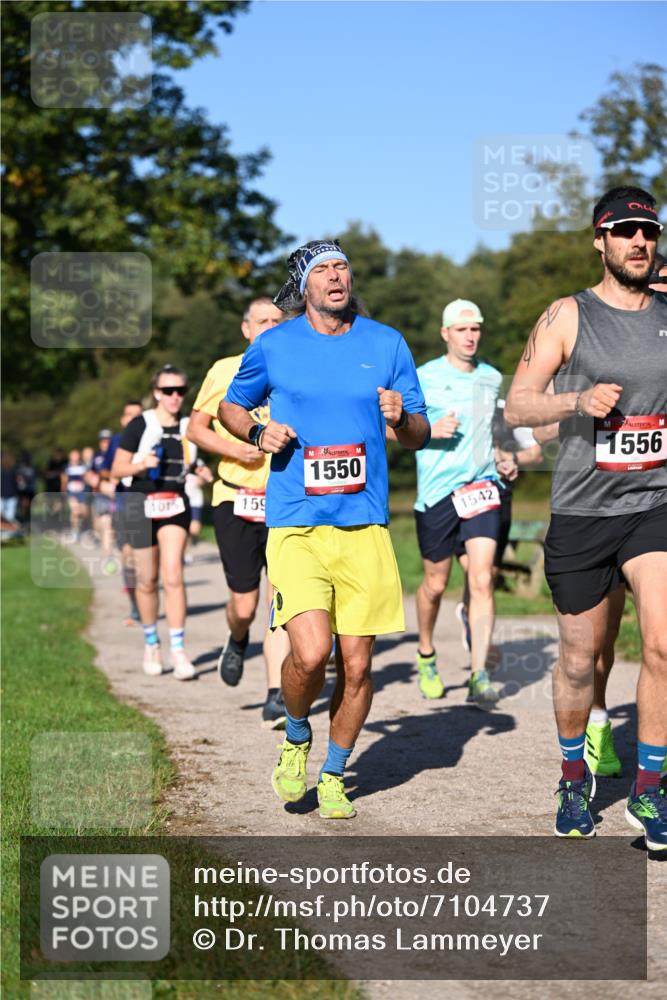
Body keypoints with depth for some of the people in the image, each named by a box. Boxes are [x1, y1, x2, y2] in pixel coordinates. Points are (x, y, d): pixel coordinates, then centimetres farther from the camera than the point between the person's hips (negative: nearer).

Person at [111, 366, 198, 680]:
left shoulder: (189, 428, 6)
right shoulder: (139, 426, -4)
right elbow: (116, 469, -3)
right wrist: (142, 464, -19)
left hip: (176, 505, 2)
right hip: (142, 504, -2)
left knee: (173, 576, -13)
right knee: (147, 581, 6)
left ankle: (178, 651, -13)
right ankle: (151, 643, 26)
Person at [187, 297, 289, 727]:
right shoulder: (225, 371, 1)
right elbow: (196, 428, 7)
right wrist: (233, 449, -10)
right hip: (236, 499, -1)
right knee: (244, 603, 2)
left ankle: (276, 699, -6)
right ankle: (237, 642, 39)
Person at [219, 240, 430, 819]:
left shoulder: (386, 344, 8)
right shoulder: (274, 346, 5)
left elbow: (420, 436, 12)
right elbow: (230, 407, 20)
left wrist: (401, 418, -11)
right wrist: (258, 433, -1)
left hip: (365, 526, 2)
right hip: (295, 526, -2)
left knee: (356, 664, 3)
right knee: (311, 653, -18)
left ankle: (334, 774, 26)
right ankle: (296, 736, 14)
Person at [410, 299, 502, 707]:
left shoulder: (493, 378, 11)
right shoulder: (424, 377, -1)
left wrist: (501, 456, 12)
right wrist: (431, 430, -14)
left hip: (481, 486, 2)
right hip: (436, 490, -2)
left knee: (482, 579, -12)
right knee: (435, 584, 9)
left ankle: (480, 675, -13)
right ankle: (426, 655, 35)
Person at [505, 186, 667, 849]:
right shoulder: (569, 316, -1)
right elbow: (516, 406, -3)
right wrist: (577, 400, -19)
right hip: (581, 511, -1)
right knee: (580, 659, 9)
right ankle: (575, 778, 33)